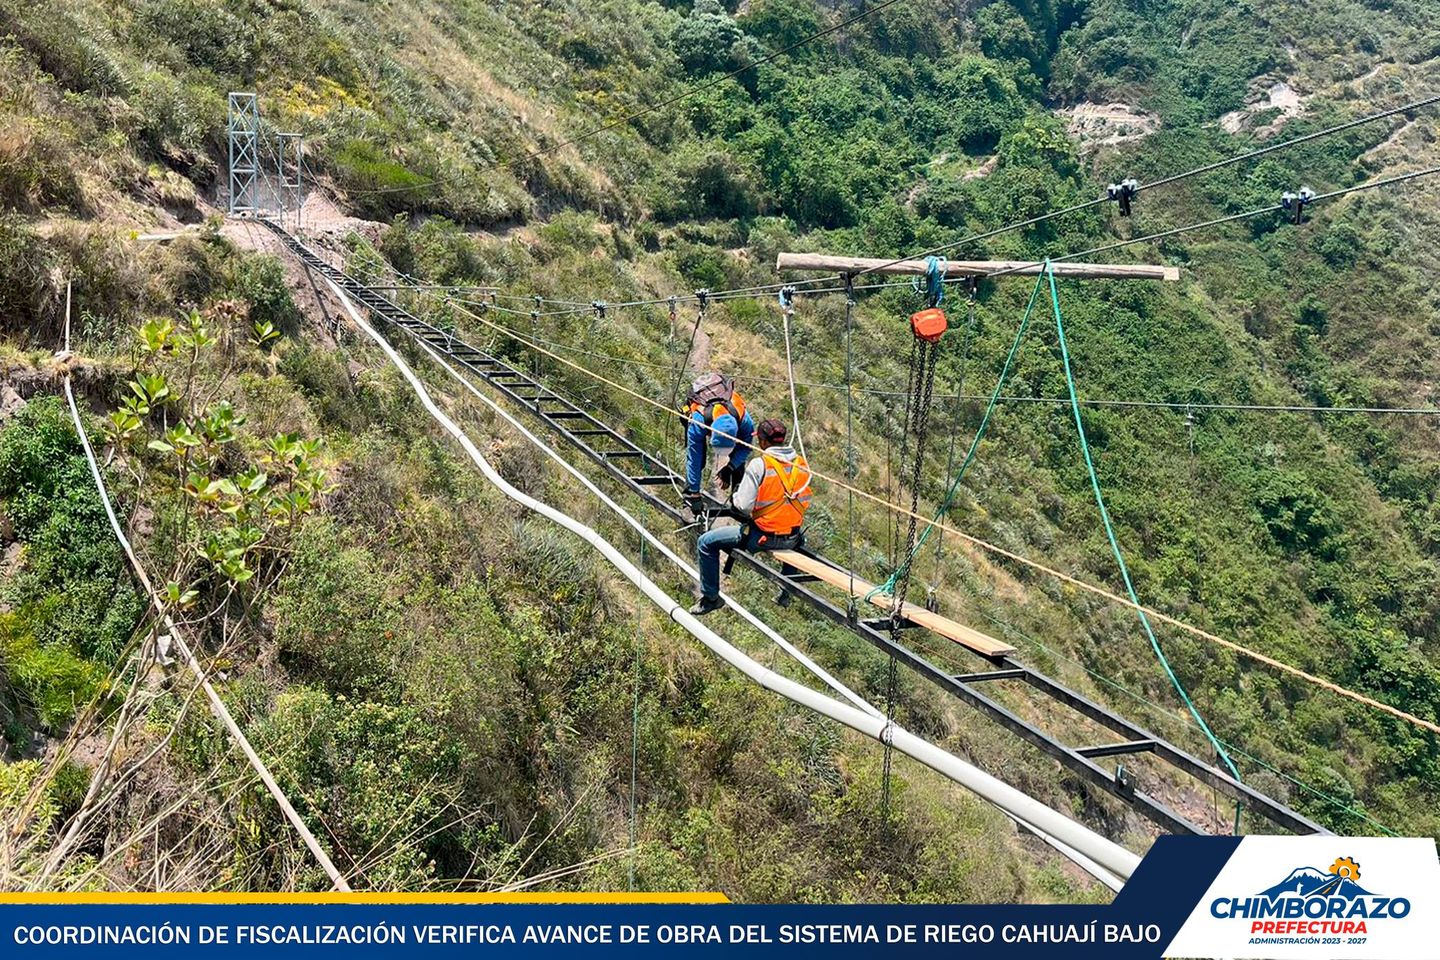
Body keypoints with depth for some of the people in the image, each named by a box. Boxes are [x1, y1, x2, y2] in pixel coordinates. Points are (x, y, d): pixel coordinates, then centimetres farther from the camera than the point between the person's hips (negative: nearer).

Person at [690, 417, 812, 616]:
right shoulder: (801, 463, 0)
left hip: (762, 537, -6)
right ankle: (787, 593, 48)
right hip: (792, 540, 6)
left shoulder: (759, 464, -17)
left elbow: (743, 506, -19)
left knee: (706, 543, 9)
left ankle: (711, 598, 18)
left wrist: (734, 498, 3)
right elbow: (804, 502, 9)